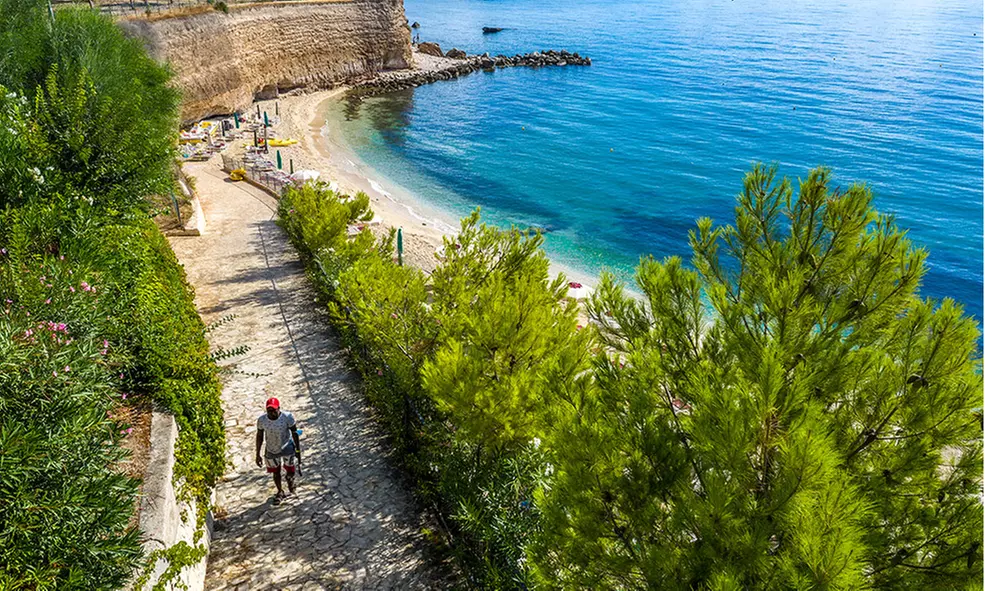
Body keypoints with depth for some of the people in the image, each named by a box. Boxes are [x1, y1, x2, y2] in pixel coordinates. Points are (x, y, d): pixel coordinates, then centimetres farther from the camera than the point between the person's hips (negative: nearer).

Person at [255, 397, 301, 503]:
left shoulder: (287, 417, -25)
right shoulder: (262, 420, -19)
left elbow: (295, 434, -14)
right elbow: (259, 436, -5)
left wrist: (298, 451, -10)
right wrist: (257, 454, 0)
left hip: (287, 448, -2)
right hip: (271, 450, 2)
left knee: (290, 472, 10)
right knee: (276, 472, 17)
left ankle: (291, 489, 43)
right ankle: (280, 492, 44)